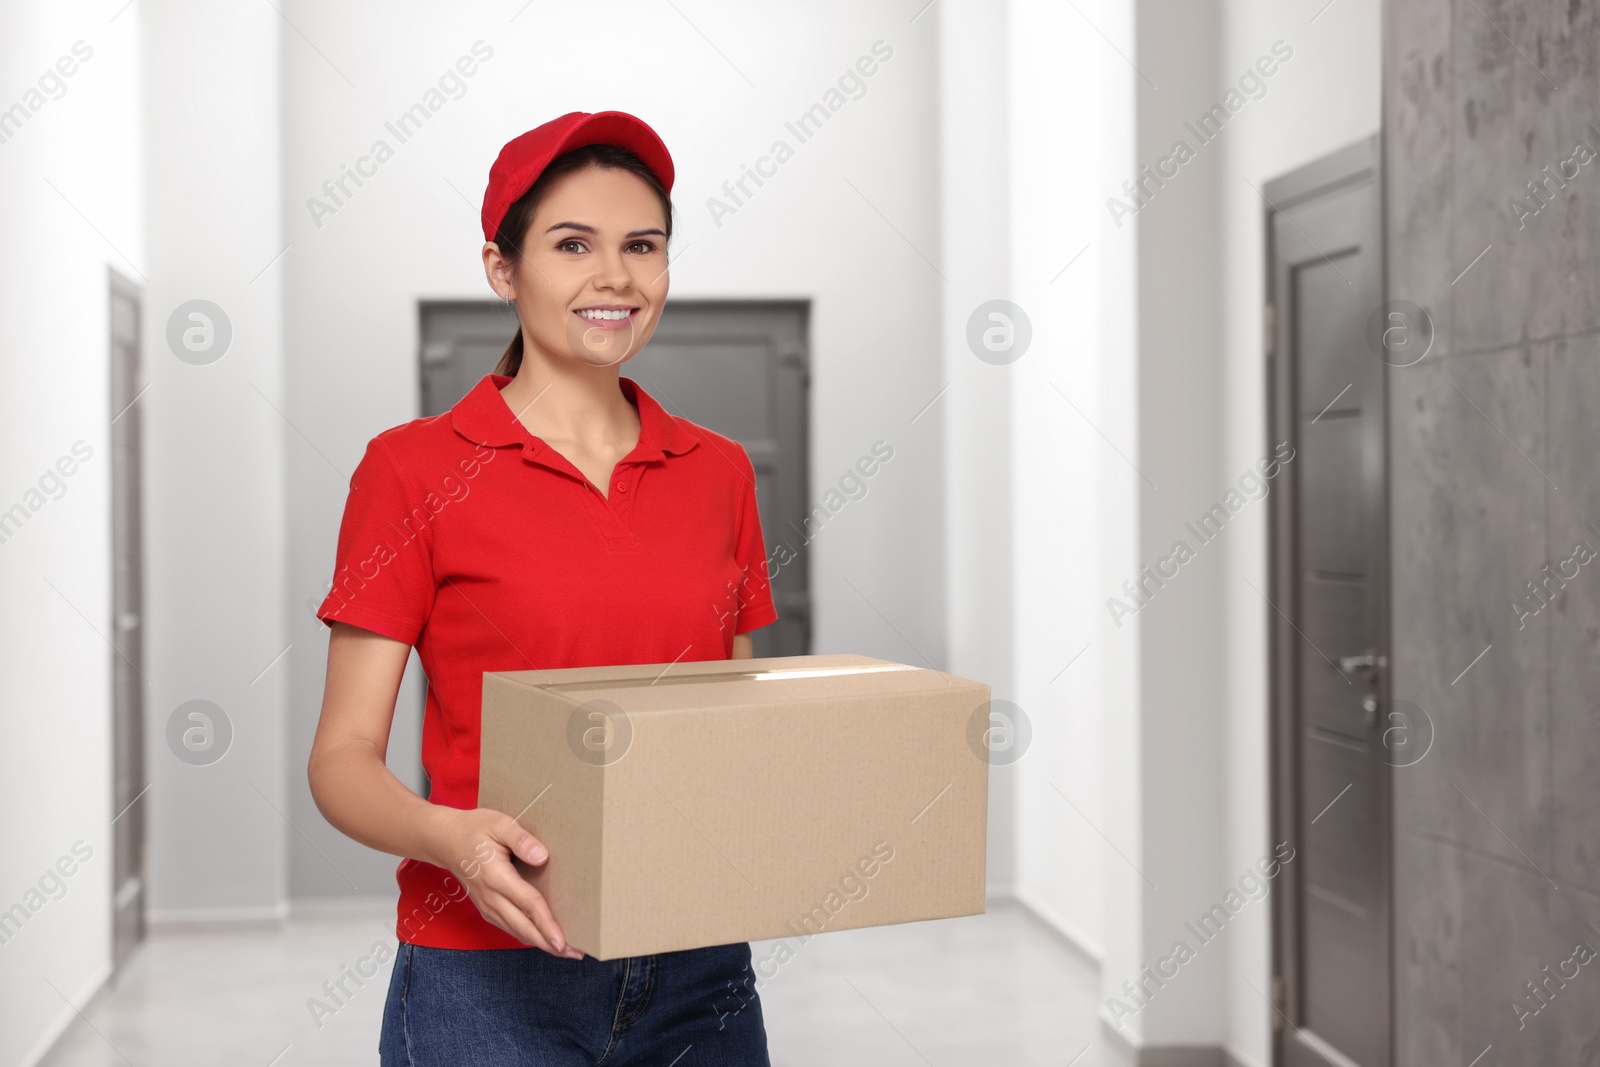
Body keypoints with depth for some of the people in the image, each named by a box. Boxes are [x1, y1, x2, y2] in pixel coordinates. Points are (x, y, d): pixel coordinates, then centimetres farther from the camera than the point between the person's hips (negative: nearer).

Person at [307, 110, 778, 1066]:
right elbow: (344, 756, -5)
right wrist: (452, 837, -24)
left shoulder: (719, 471, 7)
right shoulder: (415, 469, -4)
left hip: (700, 974, 4)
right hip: (492, 980, -3)